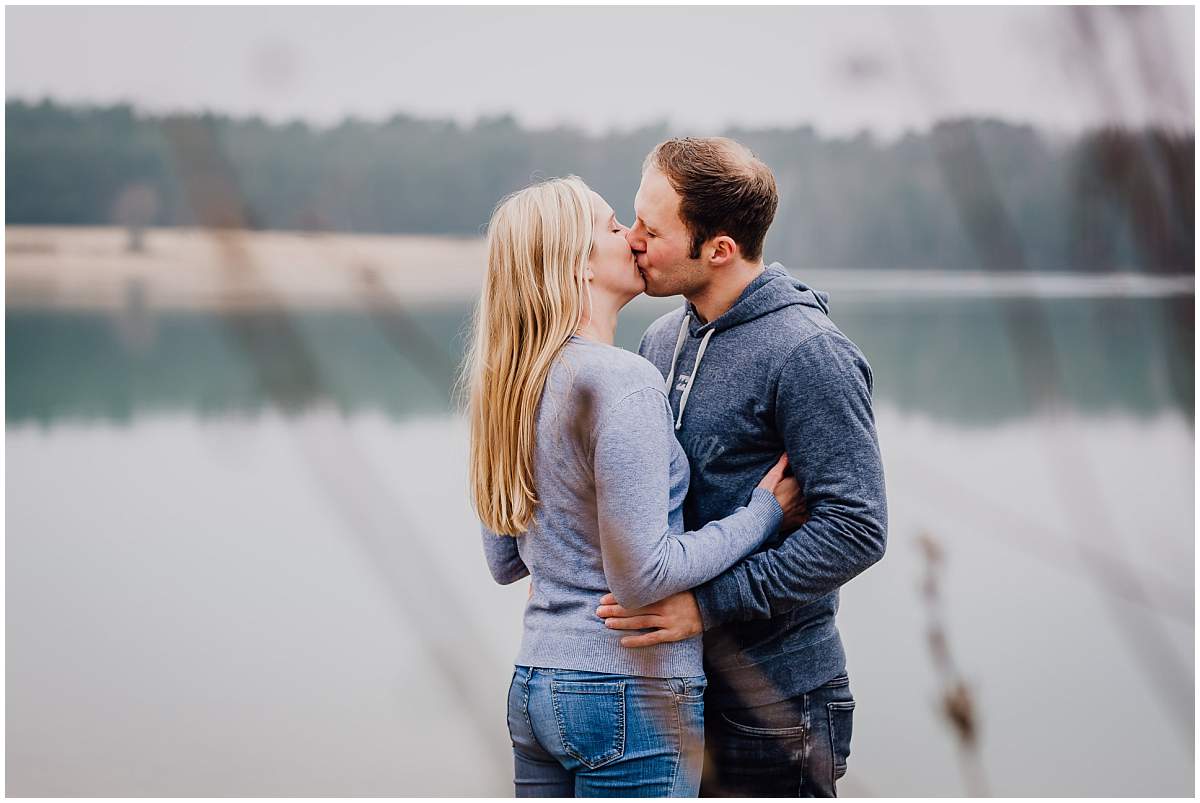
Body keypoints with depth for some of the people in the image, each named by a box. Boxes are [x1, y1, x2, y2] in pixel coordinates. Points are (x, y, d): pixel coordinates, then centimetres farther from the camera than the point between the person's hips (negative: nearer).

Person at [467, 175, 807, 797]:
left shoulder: (512, 381, 9)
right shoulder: (622, 382, -16)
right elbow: (642, 575, -18)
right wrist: (763, 514, -8)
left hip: (532, 689, 8)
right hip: (631, 696, -8)